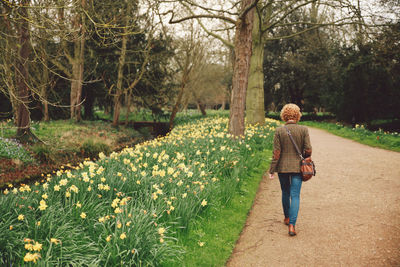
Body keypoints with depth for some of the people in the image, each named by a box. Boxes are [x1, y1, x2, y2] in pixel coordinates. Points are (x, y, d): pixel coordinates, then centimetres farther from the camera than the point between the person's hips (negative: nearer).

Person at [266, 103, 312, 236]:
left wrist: (271, 170, -2)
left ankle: (287, 218, 38)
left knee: (285, 193, 20)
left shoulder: (279, 131, -8)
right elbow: (308, 150, -7)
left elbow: (276, 153, -8)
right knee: (295, 195, 1)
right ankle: (292, 225, -9)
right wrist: (304, 160, 15)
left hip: (283, 167, 1)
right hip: (298, 167, -1)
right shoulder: (303, 130, -7)